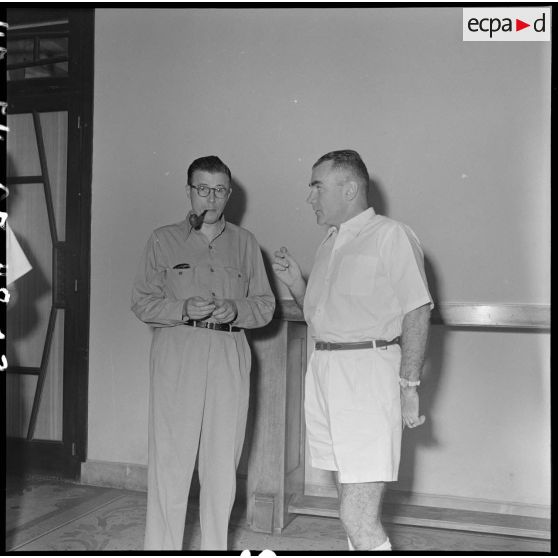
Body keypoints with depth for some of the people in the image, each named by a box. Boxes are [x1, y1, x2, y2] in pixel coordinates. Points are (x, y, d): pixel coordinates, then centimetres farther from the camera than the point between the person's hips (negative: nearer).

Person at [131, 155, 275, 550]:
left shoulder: (245, 243, 13)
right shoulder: (164, 240, 9)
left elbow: (266, 306, 11)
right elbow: (142, 301, 4)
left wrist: (236, 309, -9)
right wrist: (183, 309, -13)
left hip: (230, 357, 2)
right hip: (177, 355, -2)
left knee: (223, 458, 6)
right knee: (171, 454, -5)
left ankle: (216, 547, 19)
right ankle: (162, 546, 7)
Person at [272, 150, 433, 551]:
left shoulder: (391, 236, -6)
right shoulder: (329, 245, 18)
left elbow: (417, 313, -12)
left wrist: (409, 386, -16)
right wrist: (294, 282, 9)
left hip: (368, 372, -8)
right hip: (324, 371, 8)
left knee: (357, 517, -10)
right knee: (354, 507, 14)